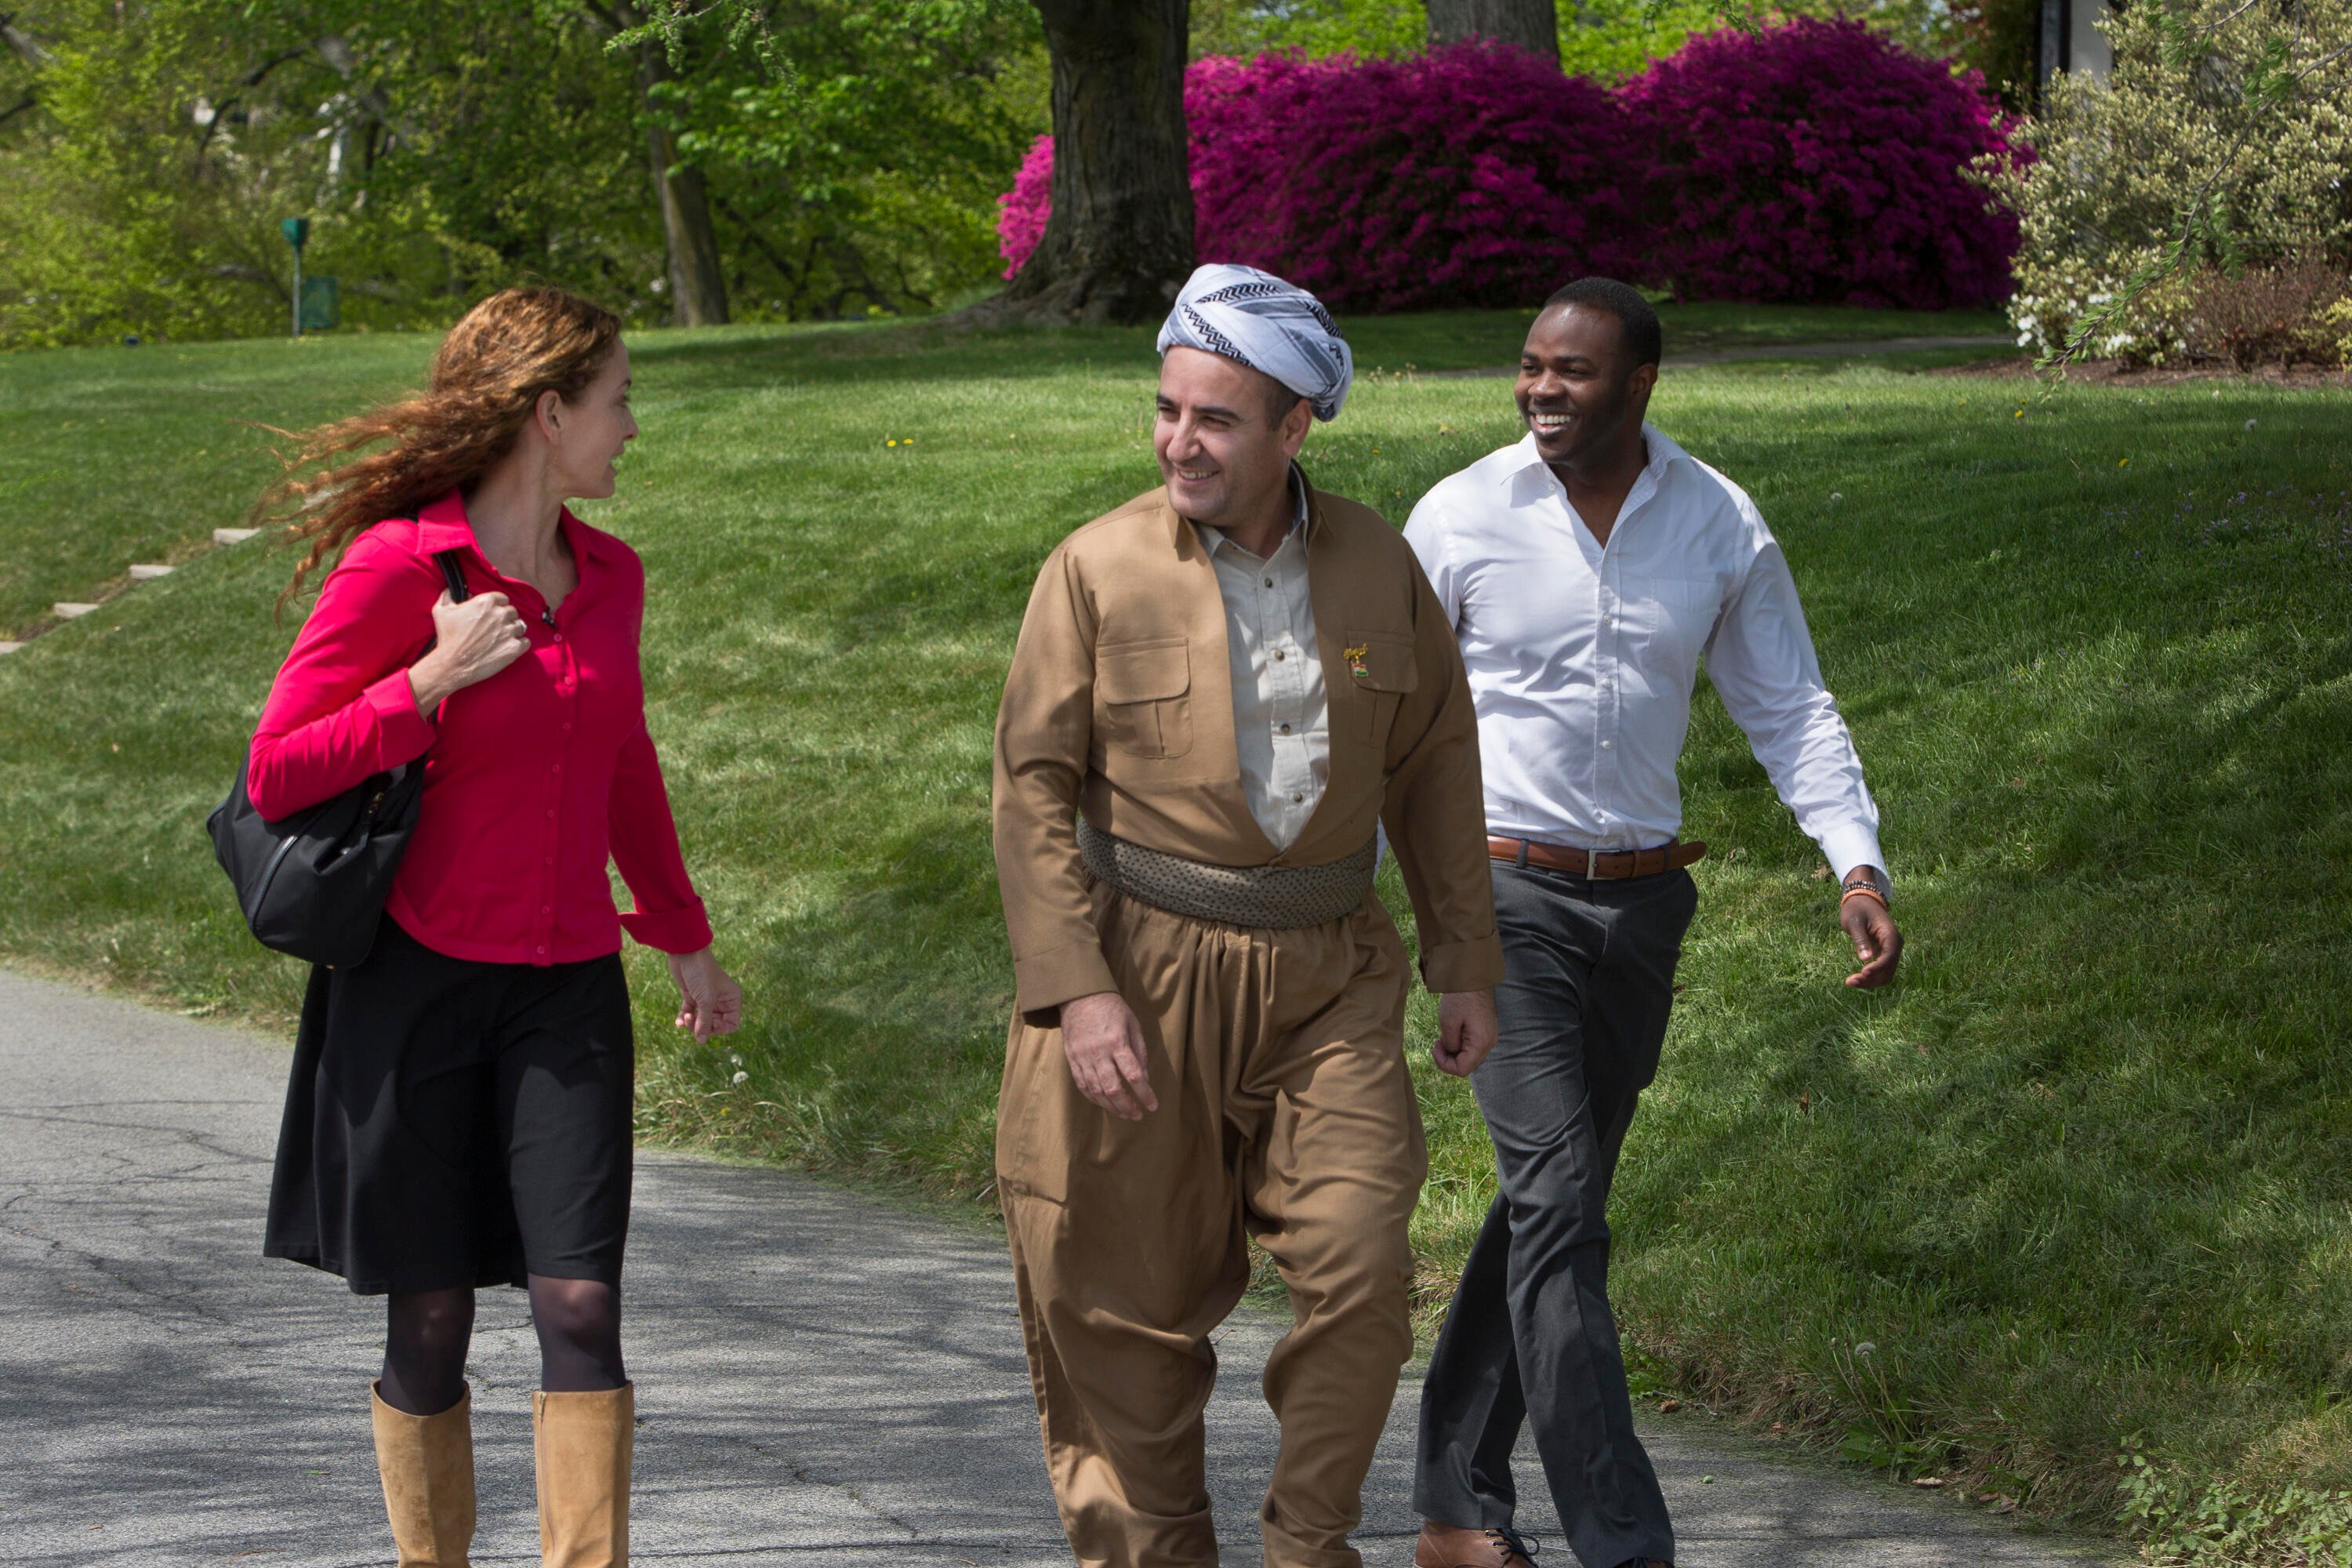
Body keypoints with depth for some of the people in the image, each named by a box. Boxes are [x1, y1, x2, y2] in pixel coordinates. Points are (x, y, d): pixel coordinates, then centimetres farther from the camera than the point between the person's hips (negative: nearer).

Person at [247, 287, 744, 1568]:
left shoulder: (606, 576, 8)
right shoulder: (396, 570, -10)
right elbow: (275, 773, -11)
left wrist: (685, 942, 31)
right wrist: (435, 679, -18)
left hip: (565, 986, 4)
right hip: (417, 980, -4)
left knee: (580, 1301, -8)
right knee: (429, 1319, 3)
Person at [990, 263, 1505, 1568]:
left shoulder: (1376, 565, 3)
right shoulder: (1098, 571, -6)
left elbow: (1434, 762, 13)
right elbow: (1033, 787, -6)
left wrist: (1462, 960, 11)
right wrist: (1075, 990, -14)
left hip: (1326, 974, 2)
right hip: (1144, 970, -2)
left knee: (1360, 1267, -8)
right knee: (1134, 1300, 4)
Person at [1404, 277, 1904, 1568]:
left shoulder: (1719, 526, 0)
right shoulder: (1461, 518, -7)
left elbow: (1791, 709, 5)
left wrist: (1858, 866, -8)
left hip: (1639, 900, 4)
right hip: (1501, 893, -4)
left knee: (1552, 1207, 10)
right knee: (1560, 1210, -13)